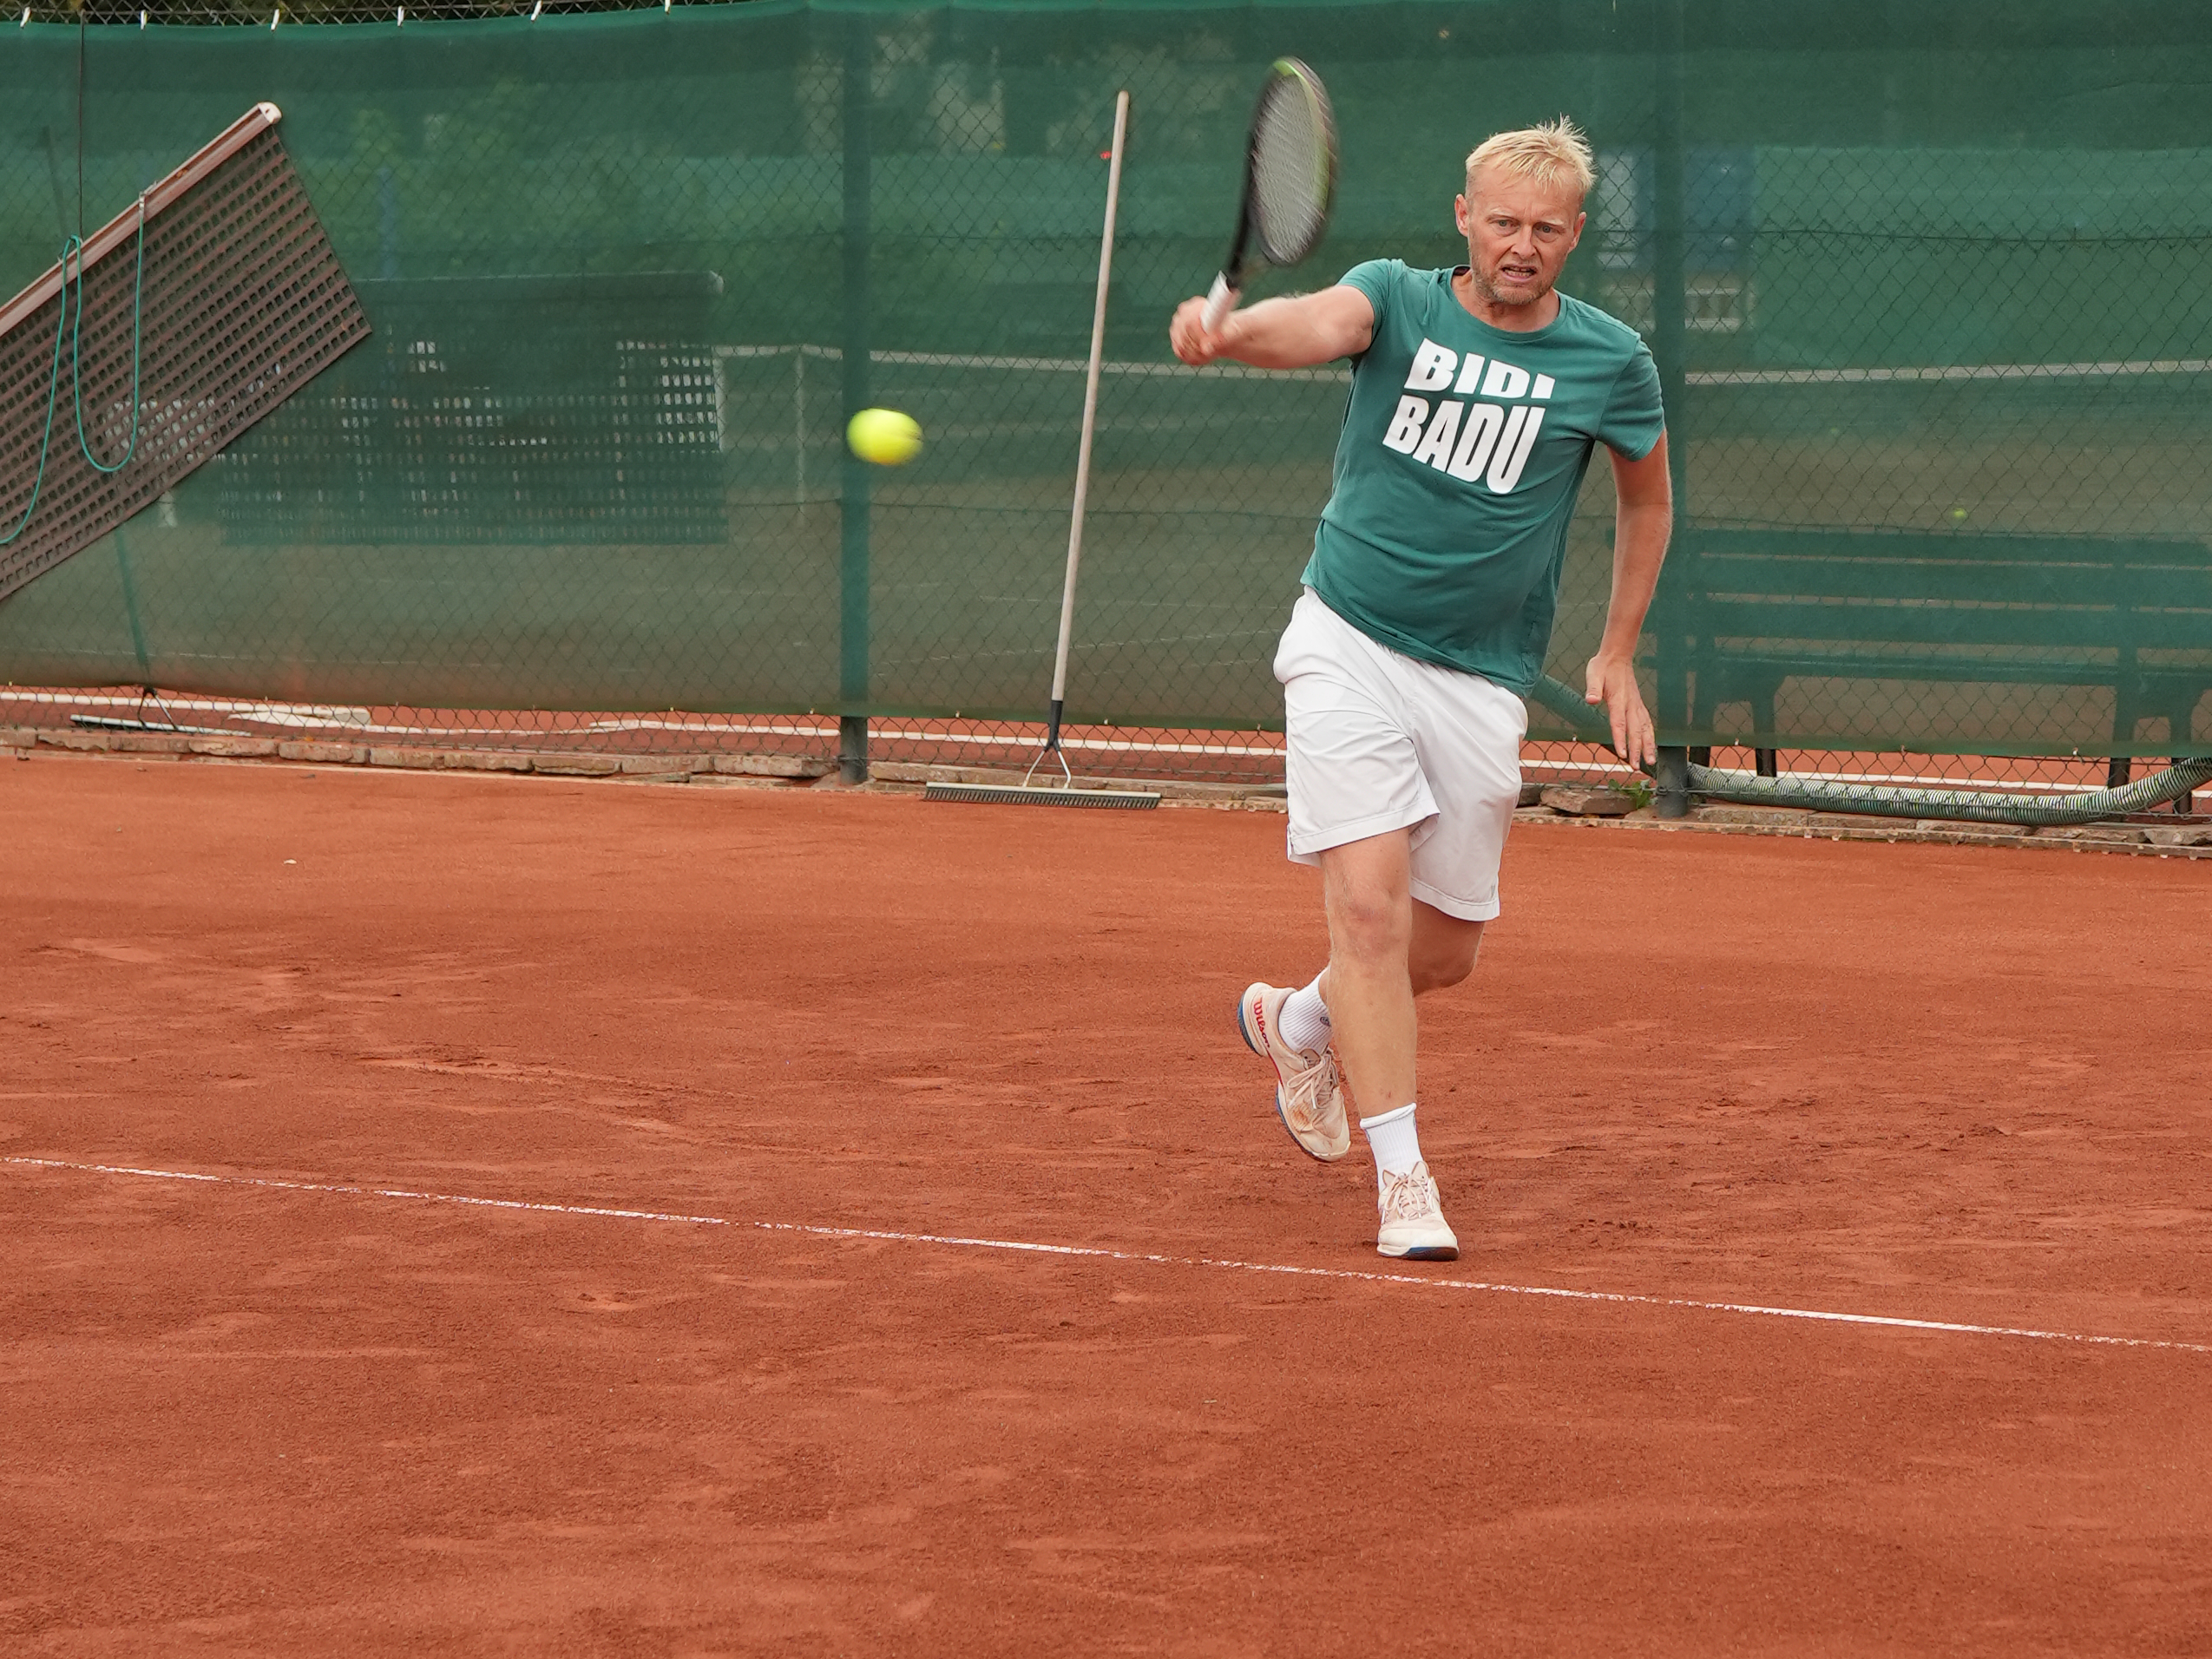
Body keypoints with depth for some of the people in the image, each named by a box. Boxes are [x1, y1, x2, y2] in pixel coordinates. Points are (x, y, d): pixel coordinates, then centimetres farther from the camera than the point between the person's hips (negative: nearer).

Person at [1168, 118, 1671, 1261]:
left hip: (1480, 682, 2)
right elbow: (1317, 323, -28)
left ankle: (1297, 1022, 40)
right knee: (1371, 903, -15)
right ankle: (1401, 1178, -9)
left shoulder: (1610, 362, 0)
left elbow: (1648, 500, 17)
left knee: (1444, 952, 8)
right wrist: (1228, 332, -50)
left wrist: (1617, 655, 13)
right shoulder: (1397, 299, -4)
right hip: (1349, 646, -2)